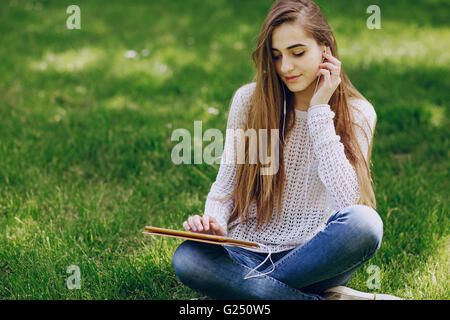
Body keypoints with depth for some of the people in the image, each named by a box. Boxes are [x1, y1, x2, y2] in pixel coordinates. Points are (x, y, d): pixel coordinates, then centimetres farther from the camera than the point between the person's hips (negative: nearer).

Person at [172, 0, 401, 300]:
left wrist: (319, 112, -16)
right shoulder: (249, 100, 0)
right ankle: (332, 299, -24)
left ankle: (246, 286, -18)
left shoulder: (357, 113, -3)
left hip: (316, 255, -1)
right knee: (187, 258, -31)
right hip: (250, 252, 1)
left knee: (365, 222, -34)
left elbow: (347, 200, -17)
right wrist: (214, 222, -17)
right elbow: (226, 182, 6)